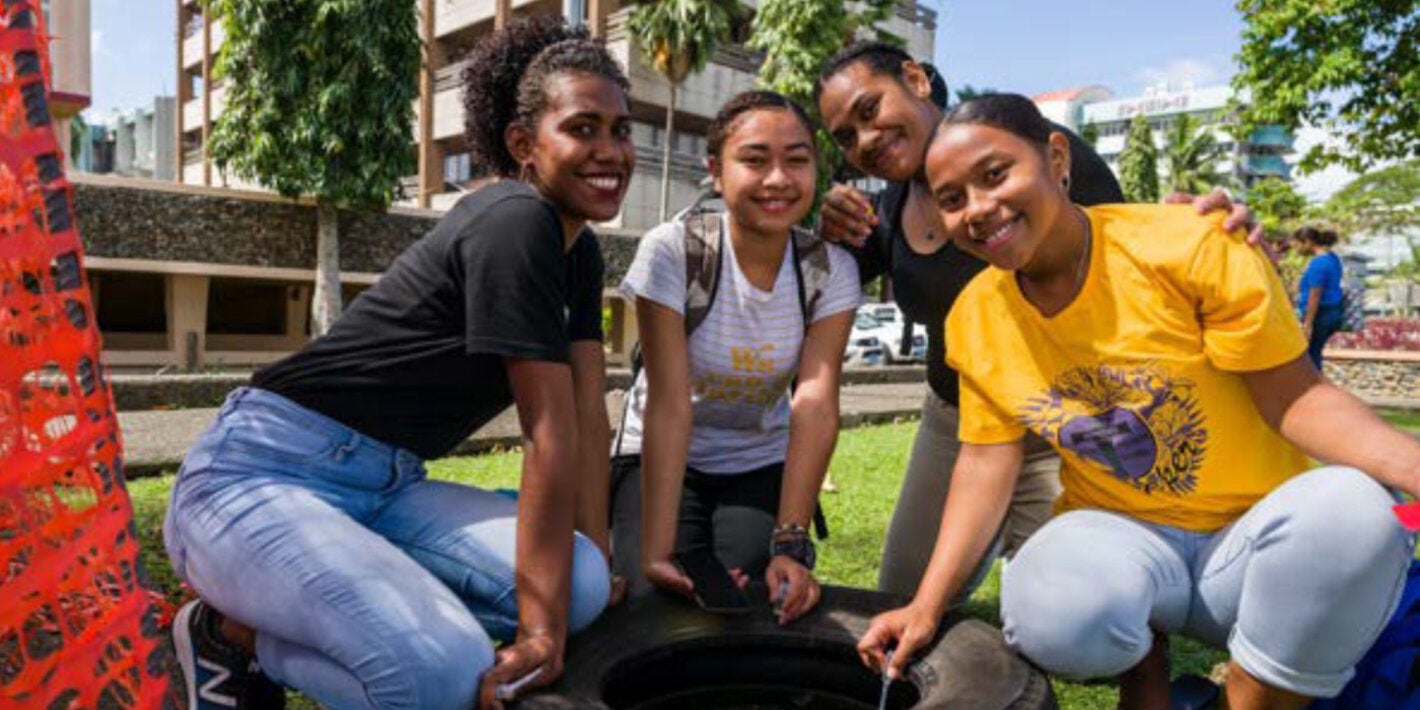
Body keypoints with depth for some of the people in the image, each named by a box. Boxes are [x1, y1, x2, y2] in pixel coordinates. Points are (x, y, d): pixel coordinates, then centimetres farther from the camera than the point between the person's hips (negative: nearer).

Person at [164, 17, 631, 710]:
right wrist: (542, 627, -19)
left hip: (386, 487, 9)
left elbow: (588, 417, 4)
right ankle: (230, 630, 0)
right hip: (259, 473, -9)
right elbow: (549, 433, -22)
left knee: (579, 582, -14)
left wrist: (597, 570, 0)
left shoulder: (581, 250, 9)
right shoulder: (512, 221, -18)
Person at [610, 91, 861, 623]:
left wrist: (791, 543, -31)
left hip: (762, 463, 2)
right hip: (665, 459, -1)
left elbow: (816, 404, -21)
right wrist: (657, 551, -32)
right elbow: (669, 403, -26)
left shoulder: (831, 268, -13)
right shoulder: (672, 251, -21)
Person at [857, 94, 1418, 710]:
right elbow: (987, 461, 0)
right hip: (1122, 539, 1)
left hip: (1254, 534, 0)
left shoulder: (1188, 245, -15)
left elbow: (1294, 397, -12)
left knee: (1352, 509, -34)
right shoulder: (972, 318, -4)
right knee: (1049, 620, -33)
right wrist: (927, 605, -8)